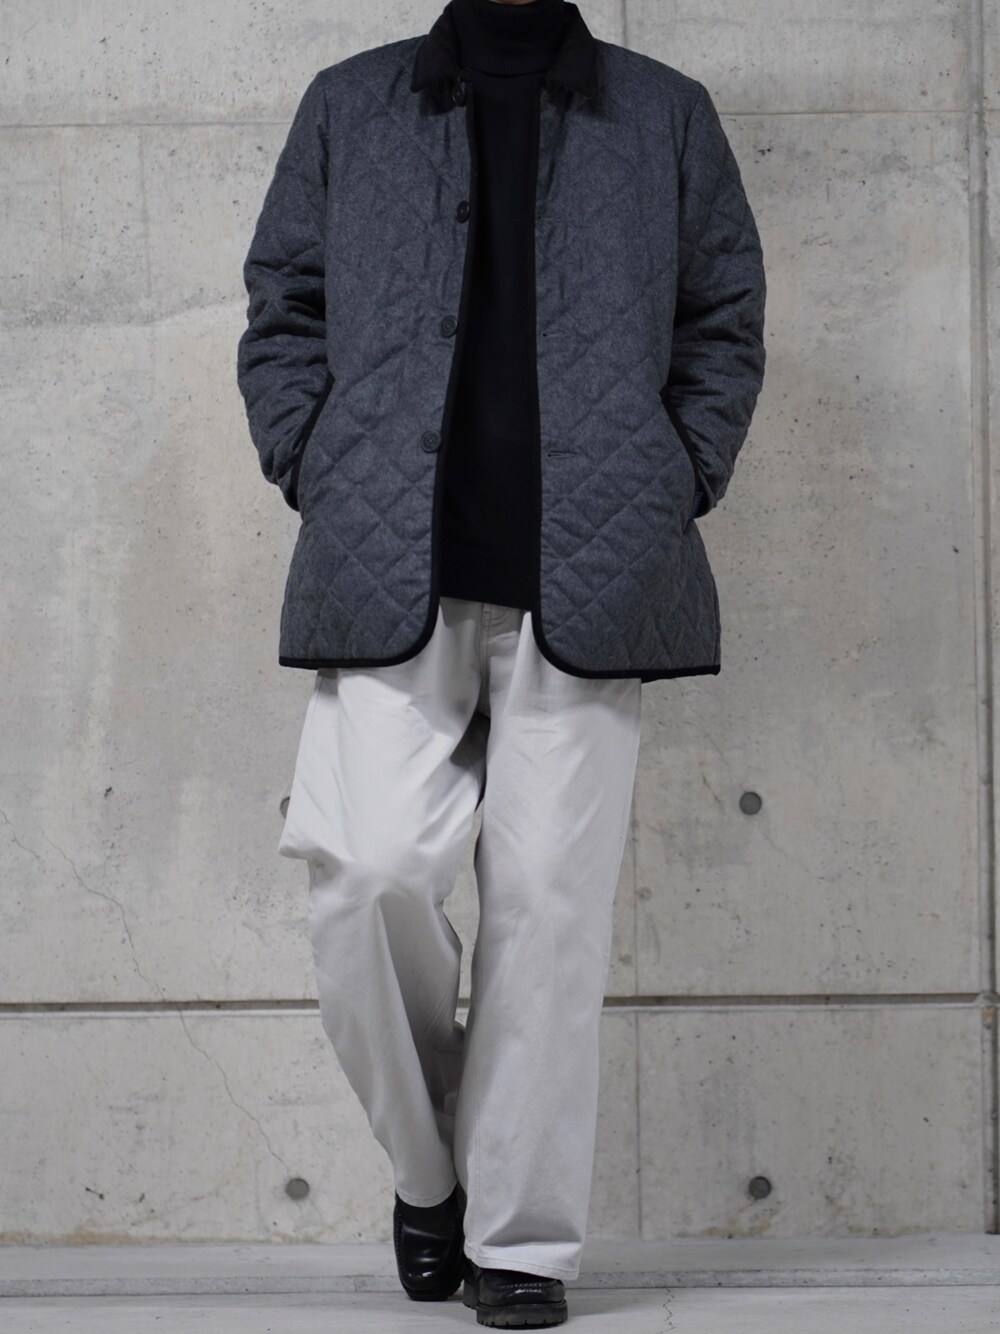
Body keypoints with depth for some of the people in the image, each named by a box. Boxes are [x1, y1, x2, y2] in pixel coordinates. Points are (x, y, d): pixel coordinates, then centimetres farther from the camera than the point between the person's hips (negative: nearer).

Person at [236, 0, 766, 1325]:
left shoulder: (666, 114, 15)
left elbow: (725, 326, 15)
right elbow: (281, 312, 16)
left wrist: (674, 494, 3)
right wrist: (321, 479, 2)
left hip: (587, 578, 0)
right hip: (391, 575, 0)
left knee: (549, 903, -3)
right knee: (367, 871, -13)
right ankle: (432, 1165, 13)